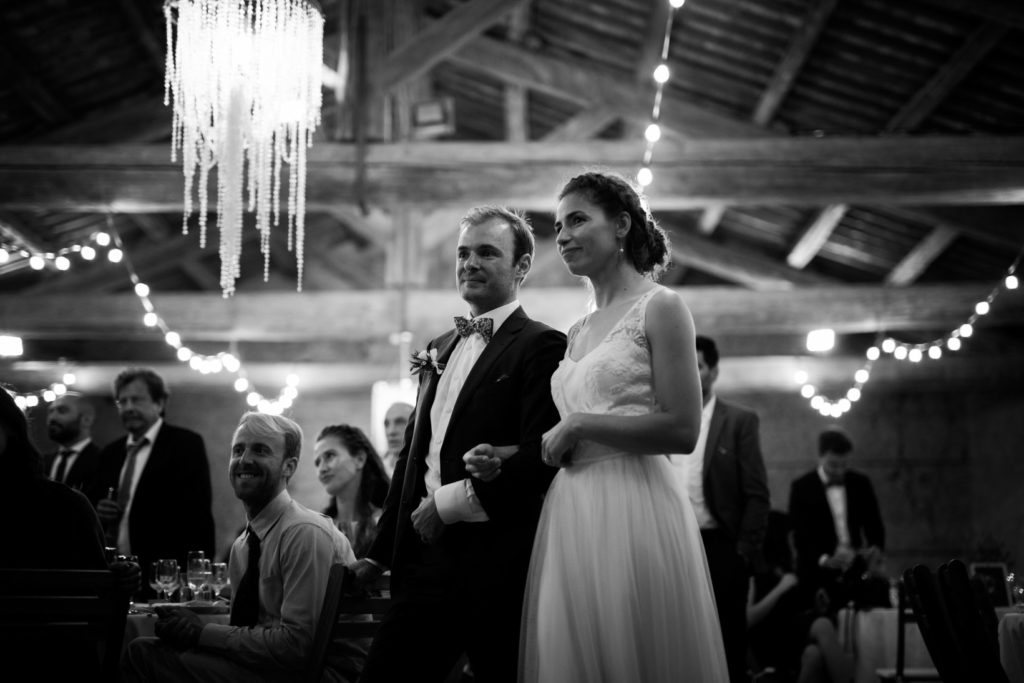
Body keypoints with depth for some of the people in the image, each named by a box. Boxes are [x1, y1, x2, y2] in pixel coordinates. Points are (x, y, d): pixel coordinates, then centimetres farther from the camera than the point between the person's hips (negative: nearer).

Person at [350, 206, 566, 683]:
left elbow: (541, 455, -17)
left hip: (496, 567, -7)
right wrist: (381, 552, 19)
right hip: (425, 560, 7)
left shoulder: (541, 347, -5)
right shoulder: (439, 350, 19)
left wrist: (455, 501, -15)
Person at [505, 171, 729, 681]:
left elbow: (682, 430, -12)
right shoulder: (576, 333, 17)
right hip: (569, 516, 7)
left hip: (632, 510, -7)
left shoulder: (658, 308, -3)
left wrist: (578, 426, -9)